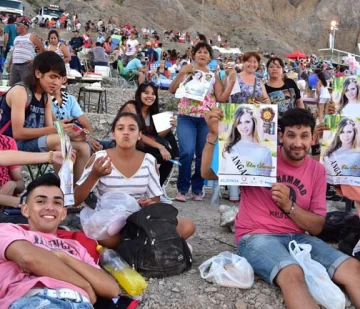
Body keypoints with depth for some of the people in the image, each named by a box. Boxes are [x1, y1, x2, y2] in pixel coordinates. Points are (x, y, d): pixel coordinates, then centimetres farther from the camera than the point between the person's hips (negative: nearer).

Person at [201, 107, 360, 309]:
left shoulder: (317, 171, 7)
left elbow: (317, 227, 6)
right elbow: (208, 173, -7)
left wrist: (289, 206, -12)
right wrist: (213, 135, -22)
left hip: (298, 238, 5)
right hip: (257, 236, -4)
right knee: (293, 274, -36)